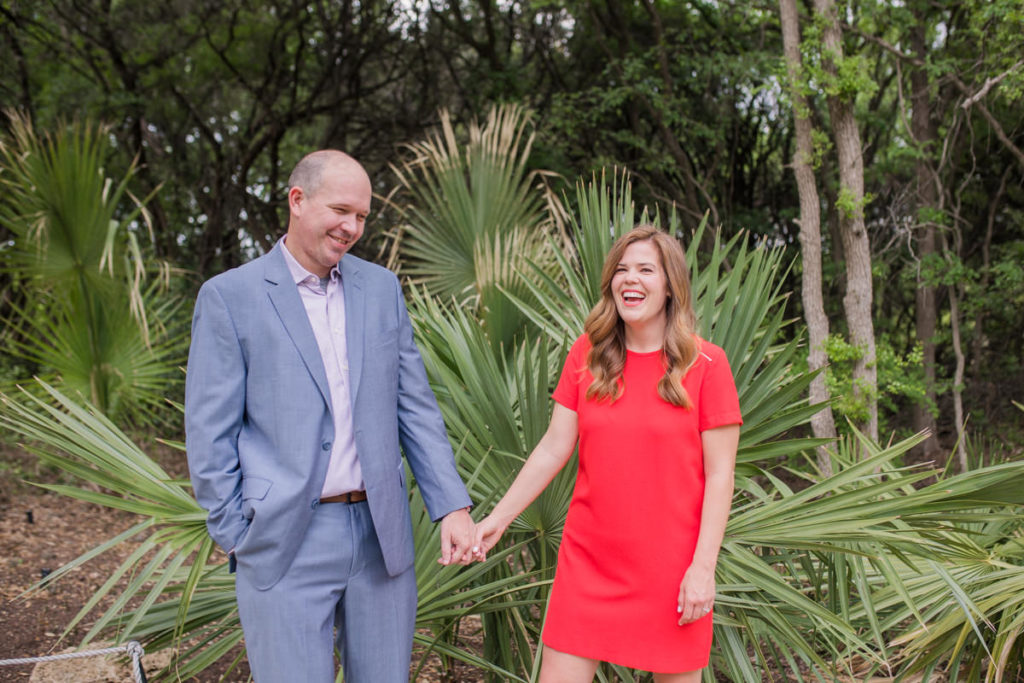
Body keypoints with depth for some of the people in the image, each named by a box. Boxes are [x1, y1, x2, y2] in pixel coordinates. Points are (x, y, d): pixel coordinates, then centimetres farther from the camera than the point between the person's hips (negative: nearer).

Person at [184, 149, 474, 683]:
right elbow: (210, 434, -3)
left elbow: (415, 407, 9)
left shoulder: (381, 287, 8)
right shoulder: (229, 296, -4)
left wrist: (452, 506, 0)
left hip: (381, 535, 4)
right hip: (286, 545, -4)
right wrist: (237, 538, -5)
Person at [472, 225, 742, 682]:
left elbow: (719, 473, -6)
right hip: (588, 558, 3)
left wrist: (703, 566, -12)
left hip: (669, 566, -2)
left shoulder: (706, 364, -5)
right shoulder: (587, 354, 5)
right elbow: (554, 448, 5)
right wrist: (497, 519, 0)